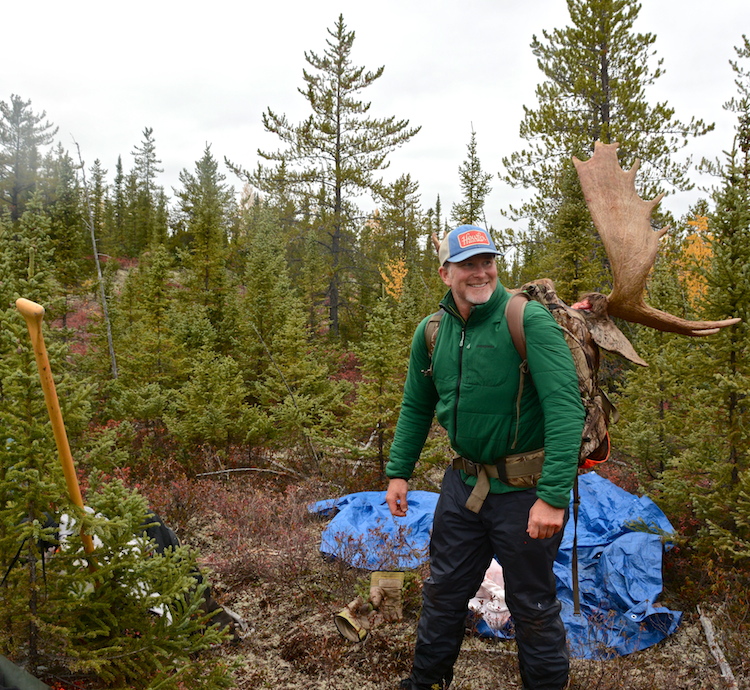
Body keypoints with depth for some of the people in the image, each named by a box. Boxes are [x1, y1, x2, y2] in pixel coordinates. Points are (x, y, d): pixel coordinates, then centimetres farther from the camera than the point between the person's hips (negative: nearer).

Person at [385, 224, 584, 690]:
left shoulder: (529, 320, -18)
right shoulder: (431, 332, 1)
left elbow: (566, 407, -24)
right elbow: (416, 408, 13)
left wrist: (553, 495, -29)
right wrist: (398, 472, 11)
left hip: (524, 490, -5)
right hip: (464, 484, 6)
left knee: (533, 605, 13)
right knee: (444, 591, 21)